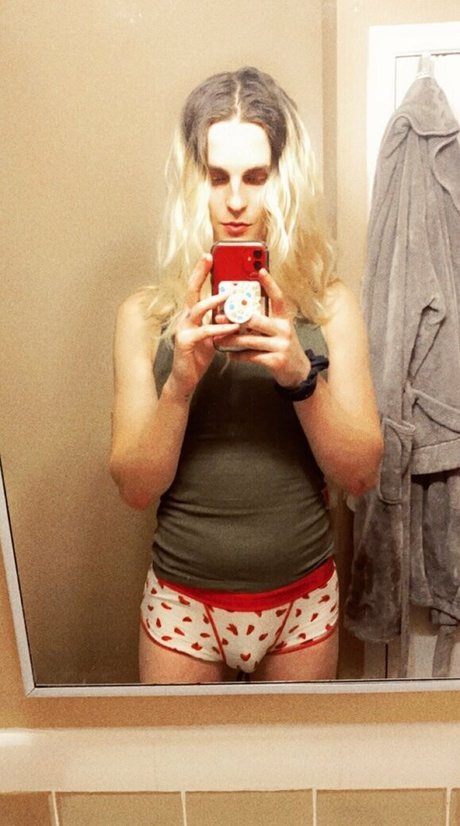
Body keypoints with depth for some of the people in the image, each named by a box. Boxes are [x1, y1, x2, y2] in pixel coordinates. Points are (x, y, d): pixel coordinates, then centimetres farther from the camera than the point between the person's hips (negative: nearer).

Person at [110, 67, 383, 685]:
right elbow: (135, 487, -9)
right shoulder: (145, 316, -8)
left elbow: (361, 474, -9)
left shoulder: (330, 305, -6)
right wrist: (182, 382, -25)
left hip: (303, 599, 1)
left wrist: (302, 374, -24)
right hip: (183, 602, 0)